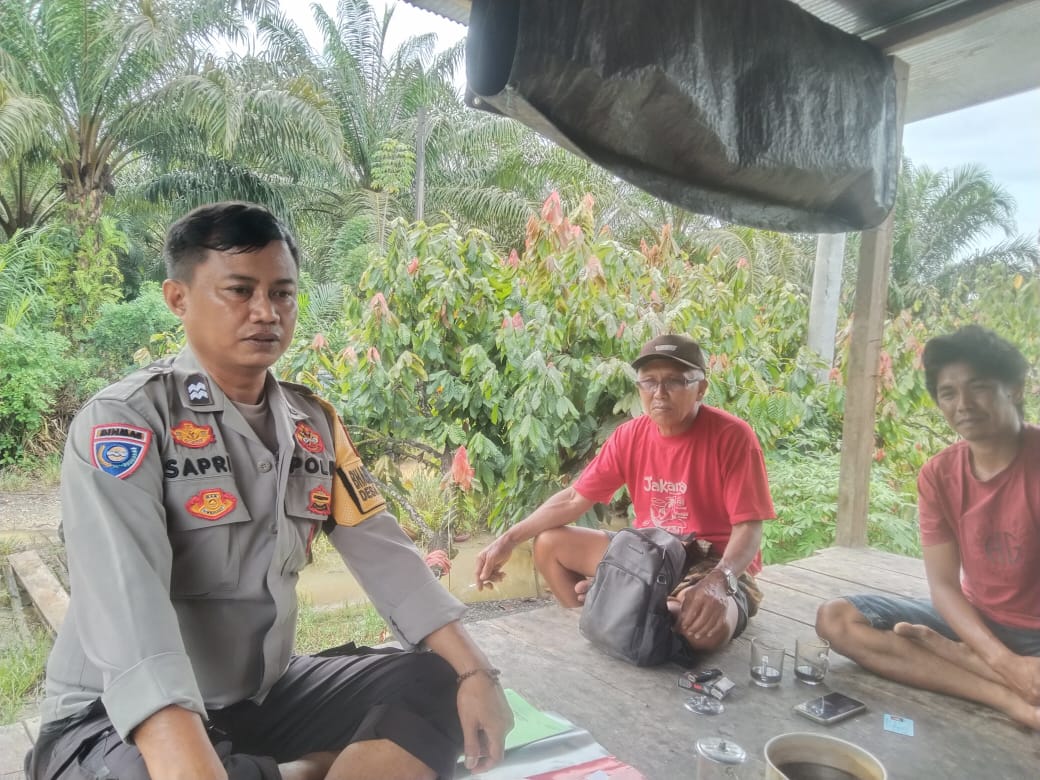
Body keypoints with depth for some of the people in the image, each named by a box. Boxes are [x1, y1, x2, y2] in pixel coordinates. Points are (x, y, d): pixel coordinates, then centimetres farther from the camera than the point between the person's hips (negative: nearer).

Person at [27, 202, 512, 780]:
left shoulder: (314, 423, 2)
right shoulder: (125, 420, -16)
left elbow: (387, 556, -1)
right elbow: (127, 604, -31)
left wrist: (475, 672, -10)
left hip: (268, 693, 5)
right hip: (118, 721, -4)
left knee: (440, 685, -10)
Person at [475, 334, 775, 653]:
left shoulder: (732, 436, -19)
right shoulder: (630, 436, -4)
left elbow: (749, 527, -21)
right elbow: (573, 498, 0)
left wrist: (718, 581, -41)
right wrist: (507, 540, -6)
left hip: (715, 563, -4)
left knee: (708, 627, -39)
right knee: (548, 543, 0)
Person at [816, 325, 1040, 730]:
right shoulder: (938, 475, -3)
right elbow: (943, 584, -8)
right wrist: (1006, 662, -24)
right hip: (976, 620, 6)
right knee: (836, 618, -15)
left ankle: (942, 650, -15)